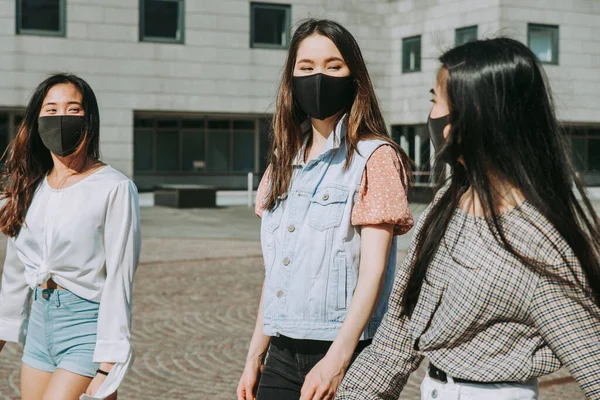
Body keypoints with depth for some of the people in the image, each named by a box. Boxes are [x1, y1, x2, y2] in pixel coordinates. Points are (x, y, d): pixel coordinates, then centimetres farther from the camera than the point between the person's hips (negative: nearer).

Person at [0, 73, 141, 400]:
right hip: (40, 322, 7)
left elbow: (118, 281, -14)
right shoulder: (30, 188, 8)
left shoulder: (115, 188, -11)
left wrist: (106, 368, -17)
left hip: (87, 324, -7)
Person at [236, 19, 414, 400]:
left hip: (346, 354, -5)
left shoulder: (375, 158, -7)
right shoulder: (284, 164, 11)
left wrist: (337, 358, -21)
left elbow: (373, 270, -14)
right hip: (283, 354, 6)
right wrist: (255, 356, 13)